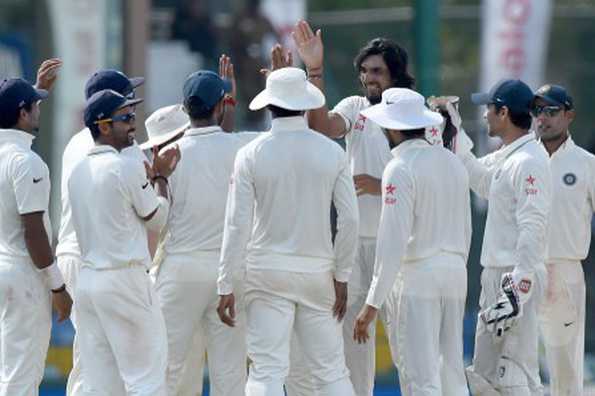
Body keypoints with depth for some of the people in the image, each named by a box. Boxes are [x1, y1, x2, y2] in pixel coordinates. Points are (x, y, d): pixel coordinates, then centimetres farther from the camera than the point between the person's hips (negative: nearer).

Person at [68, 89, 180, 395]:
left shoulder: (78, 172, 11)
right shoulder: (127, 167, -12)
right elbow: (156, 219, -1)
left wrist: (151, 176, 24)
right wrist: (162, 177, 13)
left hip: (86, 280, 7)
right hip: (125, 278, -7)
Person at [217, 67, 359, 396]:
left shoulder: (251, 154, -5)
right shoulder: (332, 153, 0)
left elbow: (238, 224, -7)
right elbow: (349, 220, -2)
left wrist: (226, 286, -3)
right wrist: (341, 276, 7)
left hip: (268, 272, -2)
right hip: (317, 270, 2)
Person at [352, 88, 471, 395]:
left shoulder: (400, 169, -11)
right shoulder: (452, 162, 12)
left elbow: (393, 241, -16)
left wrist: (373, 303, -15)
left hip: (418, 274, -7)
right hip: (455, 271, 7)